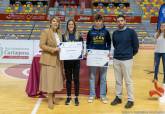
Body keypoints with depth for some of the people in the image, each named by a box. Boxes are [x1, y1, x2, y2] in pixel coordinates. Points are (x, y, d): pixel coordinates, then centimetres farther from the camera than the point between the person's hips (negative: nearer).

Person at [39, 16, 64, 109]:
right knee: (49, 79, -5)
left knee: (56, 78, 9)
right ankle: (50, 100, 3)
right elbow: (42, 45, -14)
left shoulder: (59, 33, 12)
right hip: (49, 59, -6)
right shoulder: (45, 32, -8)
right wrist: (53, 49, -21)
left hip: (58, 59, 7)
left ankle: (53, 97, 21)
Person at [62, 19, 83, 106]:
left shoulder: (79, 36, 3)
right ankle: (68, 97, 20)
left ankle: (76, 97, 16)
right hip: (67, 60, 1)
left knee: (76, 79, 5)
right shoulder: (64, 36, 4)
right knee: (68, 79, 8)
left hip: (76, 60, 0)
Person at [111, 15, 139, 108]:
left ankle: (131, 100, 11)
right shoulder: (115, 33, 7)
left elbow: (136, 45, -2)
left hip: (127, 59, -4)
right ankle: (118, 97, 24)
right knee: (118, 80, 12)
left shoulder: (131, 32, -6)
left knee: (128, 81, 0)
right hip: (116, 59, 4)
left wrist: (131, 54, 8)